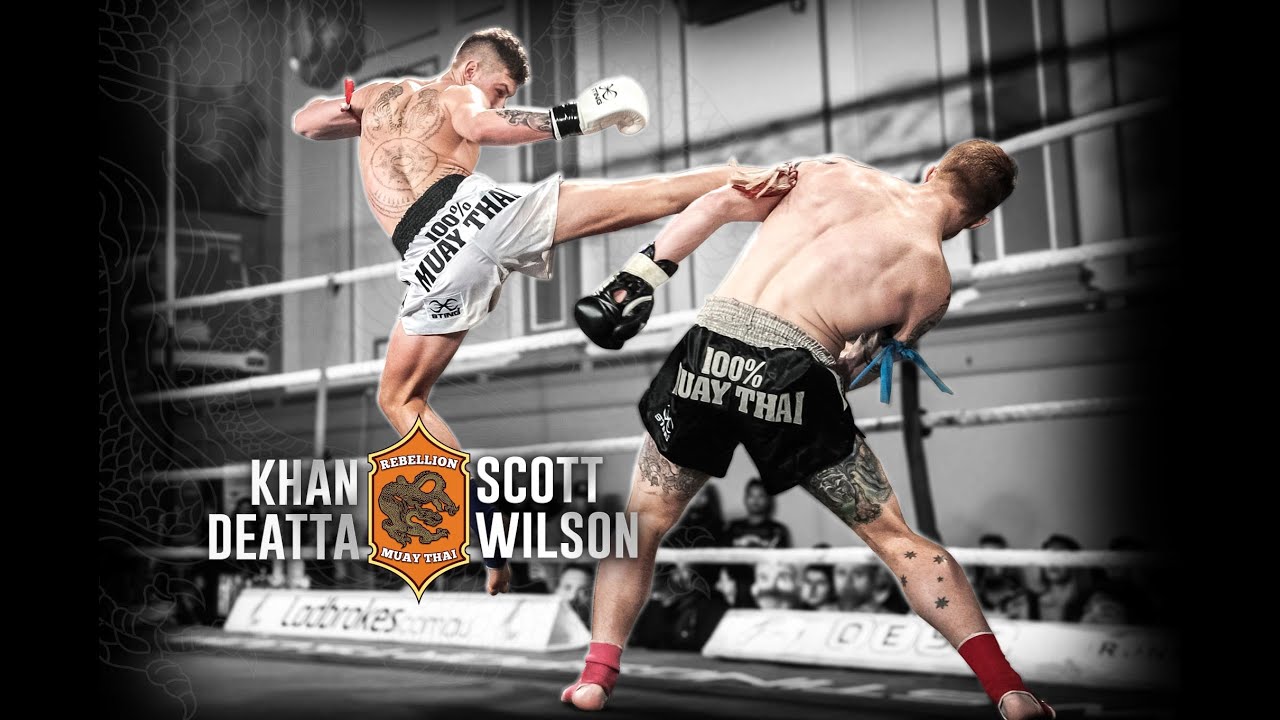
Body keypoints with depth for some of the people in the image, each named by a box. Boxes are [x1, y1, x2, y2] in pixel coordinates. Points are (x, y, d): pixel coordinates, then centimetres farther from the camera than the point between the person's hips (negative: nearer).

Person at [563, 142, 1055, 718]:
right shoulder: (931, 281, 11)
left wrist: (629, 283, 14)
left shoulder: (835, 170, 17)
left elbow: (716, 205, 12)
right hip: (793, 378, -2)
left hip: (708, 349, 2)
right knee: (896, 539, 16)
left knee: (643, 522, 23)